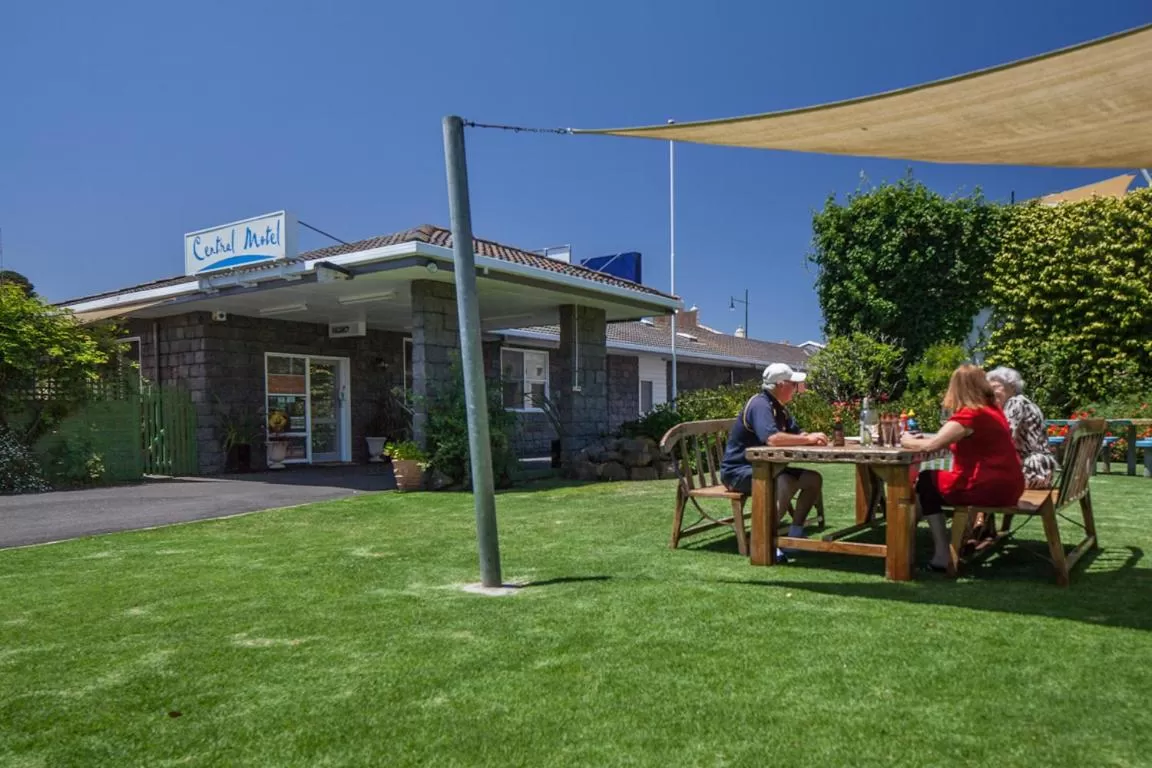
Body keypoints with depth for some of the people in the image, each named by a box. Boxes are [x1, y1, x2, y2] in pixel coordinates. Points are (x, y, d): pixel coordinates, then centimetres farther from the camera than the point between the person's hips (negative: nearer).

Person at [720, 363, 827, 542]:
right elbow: (772, 438, -35)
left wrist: (812, 438, -12)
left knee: (813, 479, 3)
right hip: (739, 470, -10)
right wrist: (808, 439, -24)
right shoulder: (760, 405, -21)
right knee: (787, 483, -34)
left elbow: (796, 434, 12)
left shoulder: (778, 407, 11)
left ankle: (795, 533, 8)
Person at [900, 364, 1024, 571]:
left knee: (925, 482, 6)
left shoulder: (969, 415, -16)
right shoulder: (993, 410, 12)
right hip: (1009, 486, 9)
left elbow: (931, 445, -20)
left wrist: (908, 441, -2)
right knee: (939, 477, 29)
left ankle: (943, 555, 2)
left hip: (990, 488, -9)